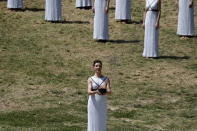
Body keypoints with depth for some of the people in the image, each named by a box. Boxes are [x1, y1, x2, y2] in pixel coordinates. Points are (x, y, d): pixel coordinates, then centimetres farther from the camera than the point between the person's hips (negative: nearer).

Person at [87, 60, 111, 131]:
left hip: (102, 104, 2)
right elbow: (89, 92, -11)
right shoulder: (90, 79, 2)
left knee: (102, 122, 1)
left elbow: (109, 91, -6)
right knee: (93, 122, -2)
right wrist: (96, 92, -33)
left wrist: (105, 92, -30)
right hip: (93, 104, -1)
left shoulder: (106, 79, 6)